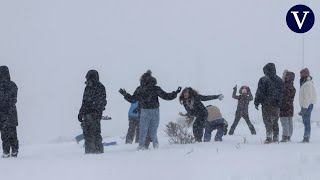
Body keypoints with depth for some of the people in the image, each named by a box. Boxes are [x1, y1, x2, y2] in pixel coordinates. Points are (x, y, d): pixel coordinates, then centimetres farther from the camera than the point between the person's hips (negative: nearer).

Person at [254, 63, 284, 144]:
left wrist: (256, 103, -3)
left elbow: (259, 93, -9)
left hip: (267, 104, -5)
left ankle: (269, 137, -14)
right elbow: (282, 93, 15)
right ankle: (276, 138, 13)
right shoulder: (279, 80, 11)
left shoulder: (263, 80, -8)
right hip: (276, 104, 5)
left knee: (268, 121, -4)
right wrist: (279, 102, 19)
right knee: (275, 122, 13)